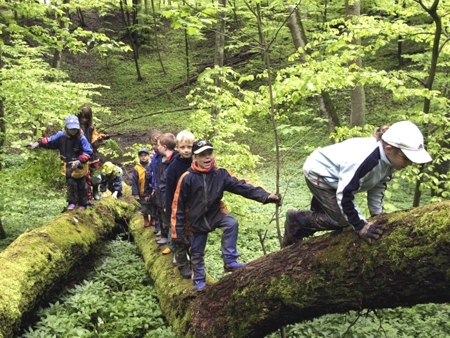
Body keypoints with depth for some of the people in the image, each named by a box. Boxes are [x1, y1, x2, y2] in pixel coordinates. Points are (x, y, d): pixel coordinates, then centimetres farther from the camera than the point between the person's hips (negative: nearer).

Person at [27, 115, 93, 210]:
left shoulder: (81, 138, -23)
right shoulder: (62, 135, -11)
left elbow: (88, 152, -24)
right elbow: (50, 141, -2)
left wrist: (79, 161, -36)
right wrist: (38, 143, -15)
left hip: (80, 166, -3)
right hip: (68, 166, 3)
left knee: (81, 185, 13)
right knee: (71, 184, 11)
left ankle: (82, 204, 29)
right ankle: (72, 202, 29)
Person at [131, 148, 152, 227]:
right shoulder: (136, 168, -7)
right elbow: (134, 182, -5)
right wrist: (135, 194, -8)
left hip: (152, 192, 0)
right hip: (142, 193, 0)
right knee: (144, 209, 13)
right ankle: (146, 220, 33)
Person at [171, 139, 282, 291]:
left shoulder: (220, 174, -11)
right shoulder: (187, 178, -19)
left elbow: (241, 186, -19)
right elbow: (178, 206, -13)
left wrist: (265, 196, -32)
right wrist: (178, 231, -11)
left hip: (214, 214, 2)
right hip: (196, 221, -2)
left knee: (231, 223, -26)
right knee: (197, 253, 10)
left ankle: (230, 261, -14)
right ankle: (199, 280, 35)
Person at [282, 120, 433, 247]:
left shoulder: (387, 157, -15)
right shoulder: (364, 160, -42)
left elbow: (378, 185, 2)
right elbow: (344, 195, -36)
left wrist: (377, 214, 0)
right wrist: (361, 226, -29)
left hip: (332, 175, 9)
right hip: (318, 173, -9)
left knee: (324, 213, 19)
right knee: (342, 220, -8)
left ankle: (296, 233, 39)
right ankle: (296, 218, 6)